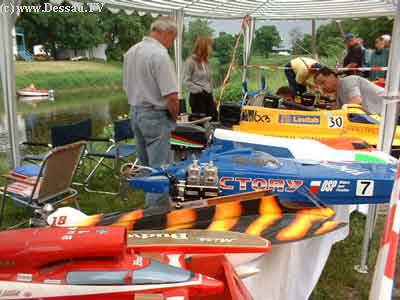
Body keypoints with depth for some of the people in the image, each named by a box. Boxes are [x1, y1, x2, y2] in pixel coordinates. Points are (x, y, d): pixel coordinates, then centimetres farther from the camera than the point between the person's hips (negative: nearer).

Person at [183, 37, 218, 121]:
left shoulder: (206, 62, 12)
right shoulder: (191, 61, -9)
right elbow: (186, 81, -11)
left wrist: (211, 94, 16)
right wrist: (200, 90, -15)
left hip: (209, 96, 7)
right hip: (197, 96, -7)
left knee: (214, 119, 4)